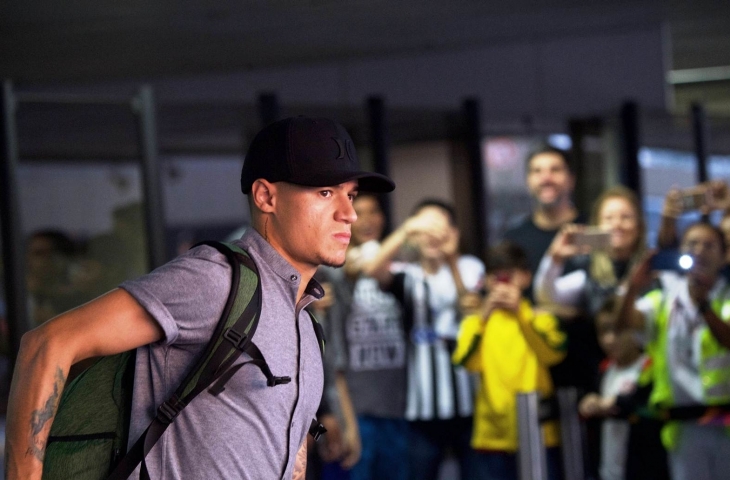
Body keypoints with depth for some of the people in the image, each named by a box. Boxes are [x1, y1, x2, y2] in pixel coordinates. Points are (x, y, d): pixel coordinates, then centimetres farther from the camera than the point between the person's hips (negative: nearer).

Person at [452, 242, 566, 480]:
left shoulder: (541, 318, 6)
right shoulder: (475, 322, 8)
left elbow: (553, 353, -15)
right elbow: (467, 361, -12)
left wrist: (521, 312, -24)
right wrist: (484, 316, -23)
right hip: (492, 435, 0)